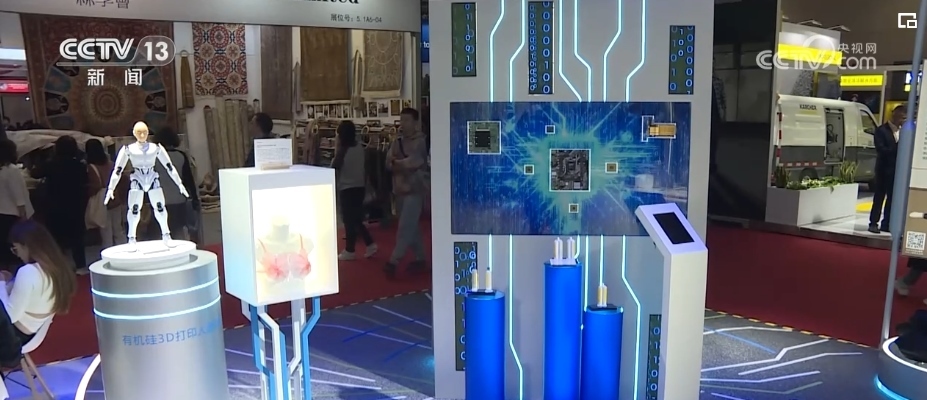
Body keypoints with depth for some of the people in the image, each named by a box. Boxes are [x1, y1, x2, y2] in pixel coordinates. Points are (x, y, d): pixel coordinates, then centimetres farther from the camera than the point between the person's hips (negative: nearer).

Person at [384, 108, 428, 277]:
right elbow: (389, 163, 0)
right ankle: (420, 258, 22)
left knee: (405, 227, -9)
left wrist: (396, 163, -7)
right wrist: (404, 164, -18)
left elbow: (413, 162, -19)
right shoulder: (397, 142, 10)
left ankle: (394, 261, -10)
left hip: (414, 189, -7)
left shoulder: (420, 142, -7)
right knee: (412, 227, 12)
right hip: (400, 188, 7)